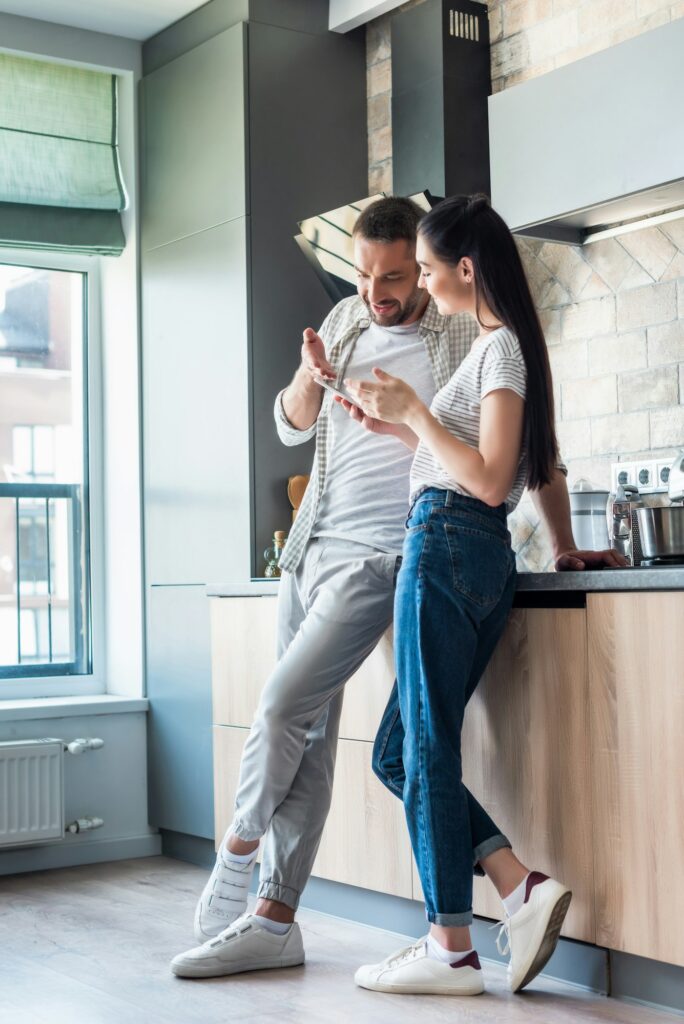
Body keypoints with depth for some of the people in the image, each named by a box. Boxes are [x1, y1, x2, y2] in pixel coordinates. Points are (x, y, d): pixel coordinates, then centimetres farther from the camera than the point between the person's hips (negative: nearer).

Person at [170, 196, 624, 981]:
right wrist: (309, 376, -6)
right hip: (312, 547, 6)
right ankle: (274, 923, 10)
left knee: (285, 704, -16)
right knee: (309, 736, 6)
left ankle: (237, 852, 7)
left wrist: (564, 548, -1)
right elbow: (291, 426, 16)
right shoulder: (345, 320, 10)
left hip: (380, 556, -6)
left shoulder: (466, 339, -7)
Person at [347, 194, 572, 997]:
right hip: (477, 557, 10)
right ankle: (521, 888, 3)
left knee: (424, 749, -4)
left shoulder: (500, 347, -8)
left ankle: (450, 950, 3)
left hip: (448, 547, -10)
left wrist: (414, 410, -10)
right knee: (398, 753, 10)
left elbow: (489, 478, -16)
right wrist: (399, 422, 18)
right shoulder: (497, 346, 21)